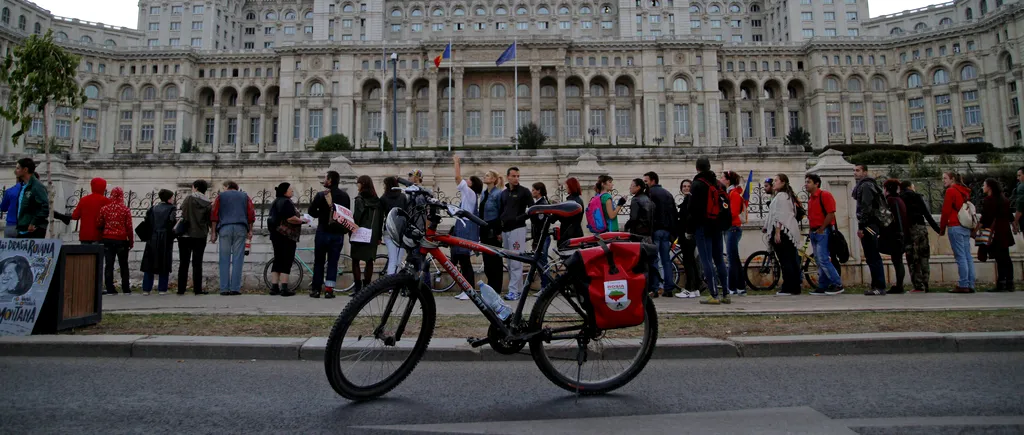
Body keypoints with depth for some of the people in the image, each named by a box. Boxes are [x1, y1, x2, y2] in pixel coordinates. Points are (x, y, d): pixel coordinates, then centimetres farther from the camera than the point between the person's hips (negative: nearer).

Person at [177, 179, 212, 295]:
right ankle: (197, 289, -1)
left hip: (185, 235, 0)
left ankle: (181, 289, 8)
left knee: (183, 263, 7)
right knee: (197, 263, 3)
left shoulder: (189, 198, -3)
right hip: (200, 236, 0)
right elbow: (210, 221, 0)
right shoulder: (208, 204, 0)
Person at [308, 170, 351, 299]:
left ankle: (316, 289, 12)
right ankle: (329, 289, 2)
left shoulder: (321, 195, -8)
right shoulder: (345, 196, 3)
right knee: (333, 262, 5)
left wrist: (321, 215, 13)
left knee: (319, 261, 9)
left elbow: (312, 211, -4)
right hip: (338, 233, 2)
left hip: (323, 232, -2)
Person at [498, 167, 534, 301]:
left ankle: (514, 291, -7)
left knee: (516, 262, -9)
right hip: (505, 230, 6)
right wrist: (499, 231, 12)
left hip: (517, 229, -6)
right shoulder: (503, 193, 15)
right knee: (510, 262, 8)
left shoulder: (524, 191, -1)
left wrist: (520, 218, -13)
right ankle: (519, 289, 16)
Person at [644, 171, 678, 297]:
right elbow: (674, 214, 17)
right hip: (667, 230, 7)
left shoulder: (650, 193, -5)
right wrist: (673, 234, 18)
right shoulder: (668, 193, 18)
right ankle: (668, 288, 10)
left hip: (655, 229, -7)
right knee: (666, 259, 9)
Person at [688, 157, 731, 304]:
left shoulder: (697, 184, -11)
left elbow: (692, 208, -17)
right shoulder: (719, 184, 12)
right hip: (717, 226, 7)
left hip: (702, 226, -7)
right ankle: (726, 294, 16)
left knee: (706, 260, -5)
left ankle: (714, 295, -6)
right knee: (719, 259, 13)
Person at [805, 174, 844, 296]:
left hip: (823, 232, -9)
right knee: (818, 261, 9)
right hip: (814, 232, 9)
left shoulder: (825, 195, -9)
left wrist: (821, 229, -15)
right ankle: (823, 286, 14)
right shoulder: (810, 198, 16)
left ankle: (838, 284, -4)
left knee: (823, 260, -13)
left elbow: (831, 214, -16)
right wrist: (812, 229, 11)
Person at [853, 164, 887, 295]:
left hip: (868, 225, -11)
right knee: (873, 257, 12)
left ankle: (879, 287, -8)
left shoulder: (865, 186, -10)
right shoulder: (866, 185, 21)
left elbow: (866, 208, -18)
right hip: (873, 225, 11)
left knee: (872, 257, -9)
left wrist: (860, 227, -19)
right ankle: (877, 286, 18)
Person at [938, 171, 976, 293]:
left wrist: (942, 228, -2)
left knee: (960, 256, -9)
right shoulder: (964, 191, 19)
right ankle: (970, 285, 7)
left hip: (955, 227, -8)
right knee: (968, 256, 6)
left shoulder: (951, 191, -6)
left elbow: (946, 211, -9)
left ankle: (963, 285, -9)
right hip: (966, 227, 8)